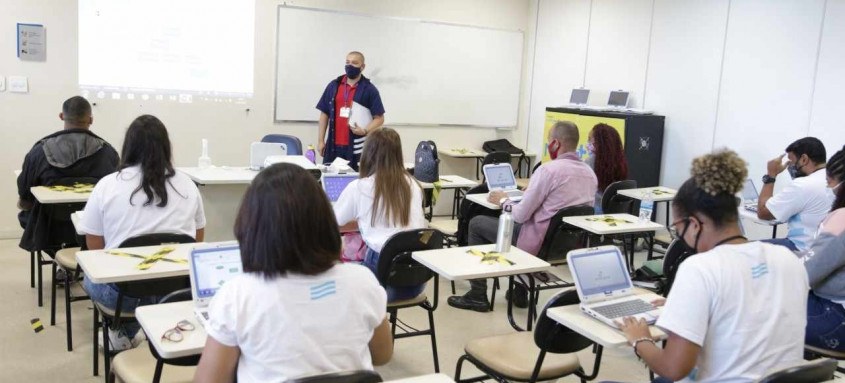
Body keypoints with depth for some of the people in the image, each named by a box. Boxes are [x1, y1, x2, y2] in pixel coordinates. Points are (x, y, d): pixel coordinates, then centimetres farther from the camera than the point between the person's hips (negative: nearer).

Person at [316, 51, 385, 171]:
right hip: (333, 145, 3)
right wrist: (321, 140, 6)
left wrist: (365, 131, -19)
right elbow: (324, 113, 11)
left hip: (357, 147, -3)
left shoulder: (369, 89, -1)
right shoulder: (334, 86, 9)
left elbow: (379, 118, -2)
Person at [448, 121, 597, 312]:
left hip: (539, 245, -8)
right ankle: (520, 293, 36)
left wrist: (503, 200, 2)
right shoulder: (590, 173, 3)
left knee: (476, 223, 11)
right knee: (524, 225, 37)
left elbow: (520, 215, -18)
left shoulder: (548, 169, -20)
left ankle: (477, 296, 15)